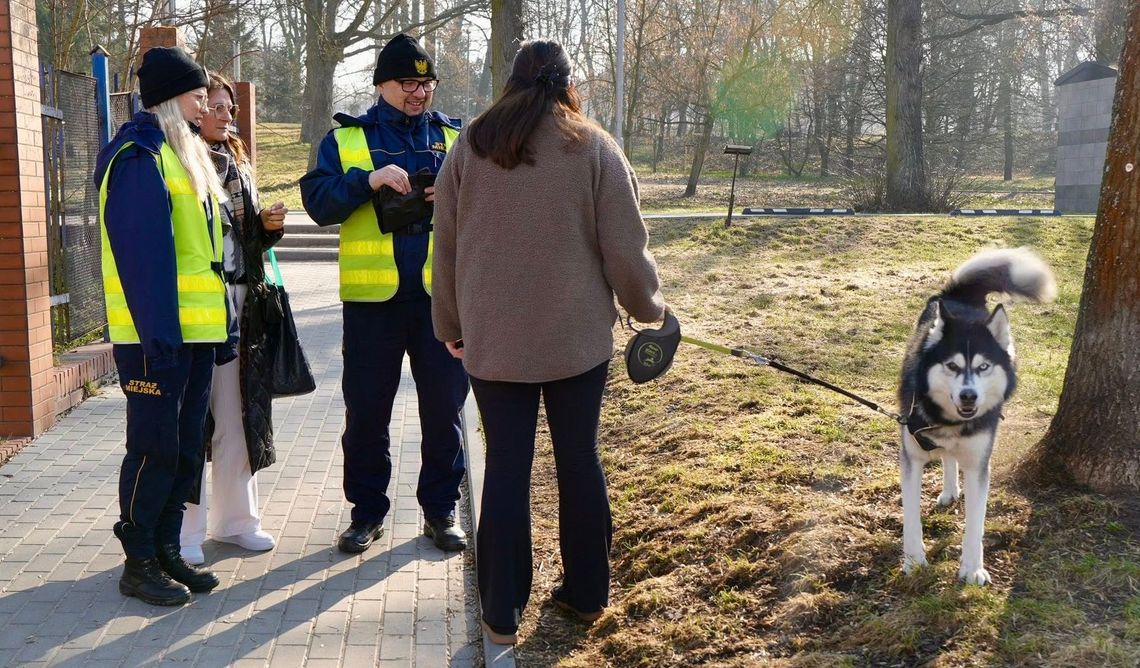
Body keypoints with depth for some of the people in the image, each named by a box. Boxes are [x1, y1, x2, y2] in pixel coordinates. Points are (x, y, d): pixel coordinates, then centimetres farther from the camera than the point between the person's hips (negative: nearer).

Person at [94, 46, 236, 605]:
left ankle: (167, 551, 25)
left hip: (195, 331, 9)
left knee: (186, 449, 13)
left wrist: (225, 326, 15)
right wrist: (158, 335, -23)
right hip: (157, 334, -9)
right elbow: (142, 255, -19)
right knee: (155, 448, -1)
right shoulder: (138, 157, -12)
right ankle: (139, 563, 12)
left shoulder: (187, 156, 17)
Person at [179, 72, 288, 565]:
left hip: (238, 302, 7)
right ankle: (185, 530, 9)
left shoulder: (236, 162, 17)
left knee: (237, 411, 11)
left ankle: (236, 517, 23)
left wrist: (269, 225, 2)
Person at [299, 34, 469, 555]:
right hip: (373, 296, -1)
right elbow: (317, 201, -5)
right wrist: (369, 180, -19)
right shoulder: (345, 138, 6)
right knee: (366, 409, 6)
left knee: (444, 406, 6)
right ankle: (367, 511, 21)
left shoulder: (455, 136, 11)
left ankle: (440, 510, 20)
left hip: (442, 294, 1)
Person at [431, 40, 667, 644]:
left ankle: (501, 611, 12)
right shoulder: (594, 147, -3)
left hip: (494, 338, 1)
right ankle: (586, 593, 25)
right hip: (578, 336, 0)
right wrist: (648, 305, 14)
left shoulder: (470, 148, 3)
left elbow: (445, 249, 7)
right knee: (580, 458, 12)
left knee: (506, 466, 6)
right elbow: (625, 249, -3)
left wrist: (450, 325, 17)